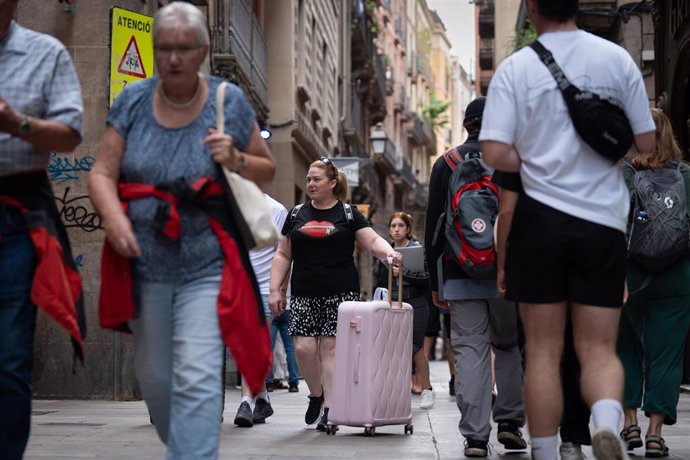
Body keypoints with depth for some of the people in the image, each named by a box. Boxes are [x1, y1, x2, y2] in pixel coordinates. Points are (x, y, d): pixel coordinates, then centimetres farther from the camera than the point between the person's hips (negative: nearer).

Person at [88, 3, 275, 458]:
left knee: (197, 378, -14)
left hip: (206, 267, -2)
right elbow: (102, 172, 1)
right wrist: (113, 216, -19)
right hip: (143, 263, 3)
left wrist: (236, 160, -13)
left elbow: (267, 171, 10)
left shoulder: (230, 102, 1)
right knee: (153, 377, 13)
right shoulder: (132, 101, 4)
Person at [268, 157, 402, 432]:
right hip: (304, 295, 2)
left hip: (340, 294, -2)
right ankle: (316, 394, 17)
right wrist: (274, 289, 6)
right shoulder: (297, 215, 14)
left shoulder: (348, 214, 6)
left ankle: (329, 408, -2)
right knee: (303, 348, -8)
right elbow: (283, 255, 15)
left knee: (331, 348, -6)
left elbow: (372, 241, -1)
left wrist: (389, 253, -23)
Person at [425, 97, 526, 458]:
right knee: (510, 346, 14)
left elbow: (433, 226, 5)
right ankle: (509, 421, 9)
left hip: (461, 276, 1)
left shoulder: (445, 165, 5)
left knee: (470, 350, 0)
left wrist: (435, 282, 10)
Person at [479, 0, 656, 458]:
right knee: (599, 348, 6)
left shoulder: (515, 67, -5)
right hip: (604, 219, 1)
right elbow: (646, 143, 5)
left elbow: (495, 154, -12)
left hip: (540, 217, -1)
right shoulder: (617, 58, 0)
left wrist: (538, 161, 6)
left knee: (543, 350, 9)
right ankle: (607, 420, -22)